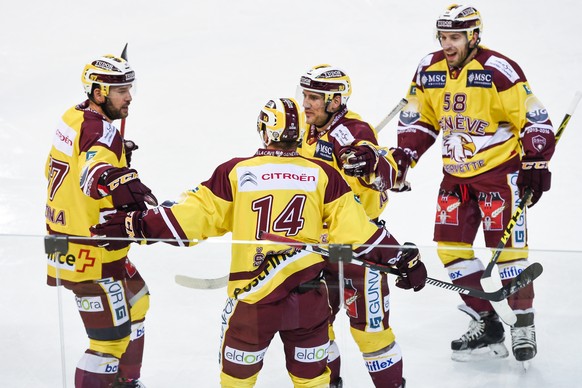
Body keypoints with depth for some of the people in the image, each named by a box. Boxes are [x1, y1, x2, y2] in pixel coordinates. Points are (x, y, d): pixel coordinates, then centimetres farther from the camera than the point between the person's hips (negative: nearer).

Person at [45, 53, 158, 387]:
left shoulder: (74, 118, 8)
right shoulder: (101, 131, -21)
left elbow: (57, 170, 24)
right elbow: (96, 174, -42)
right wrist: (131, 192, -57)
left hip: (68, 243, 11)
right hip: (90, 258, -11)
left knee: (136, 299, 29)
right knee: (112, 338, -5)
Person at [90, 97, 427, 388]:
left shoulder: (235, 173, -3)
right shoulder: (323, 175, 0)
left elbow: (193, 216, -3)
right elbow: (354, 230, 0)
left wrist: (136, 226, 5)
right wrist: (405, 259, 10)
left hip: (251, 297, -1)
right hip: (309, 300, 1)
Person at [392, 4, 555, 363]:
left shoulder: (498, 71, -17)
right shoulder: (429, 71, 1)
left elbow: (535, 120, -13)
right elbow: (419, 120, 12)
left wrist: (535, 165, -16)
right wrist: (404, 157, -1)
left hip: (500, 169, -6)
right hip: (457, 173, 6)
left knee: (505, 242, -8)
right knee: (450, 246, 2)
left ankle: (524, 325, 6)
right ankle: (486, 325, 10)